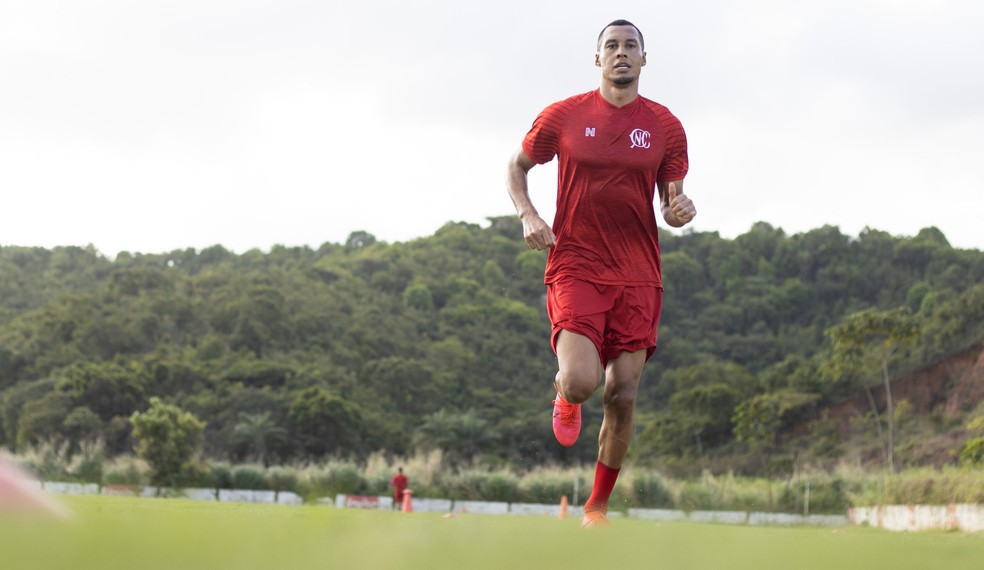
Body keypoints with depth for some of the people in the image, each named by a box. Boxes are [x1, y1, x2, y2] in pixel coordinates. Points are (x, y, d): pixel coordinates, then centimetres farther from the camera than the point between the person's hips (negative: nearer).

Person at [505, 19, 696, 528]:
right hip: (575, 269, -2)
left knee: (622, 396, 0)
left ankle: (598, 506, 18)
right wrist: (527, 215, -3)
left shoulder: (665, 127, 6)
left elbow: (670, 201, 12)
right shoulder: (563, 116, 2)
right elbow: (517, 166, 15)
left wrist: (680, 210, -12)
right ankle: (564, 397, 19)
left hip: (638, 277, 2)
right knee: (581, 382, -21)